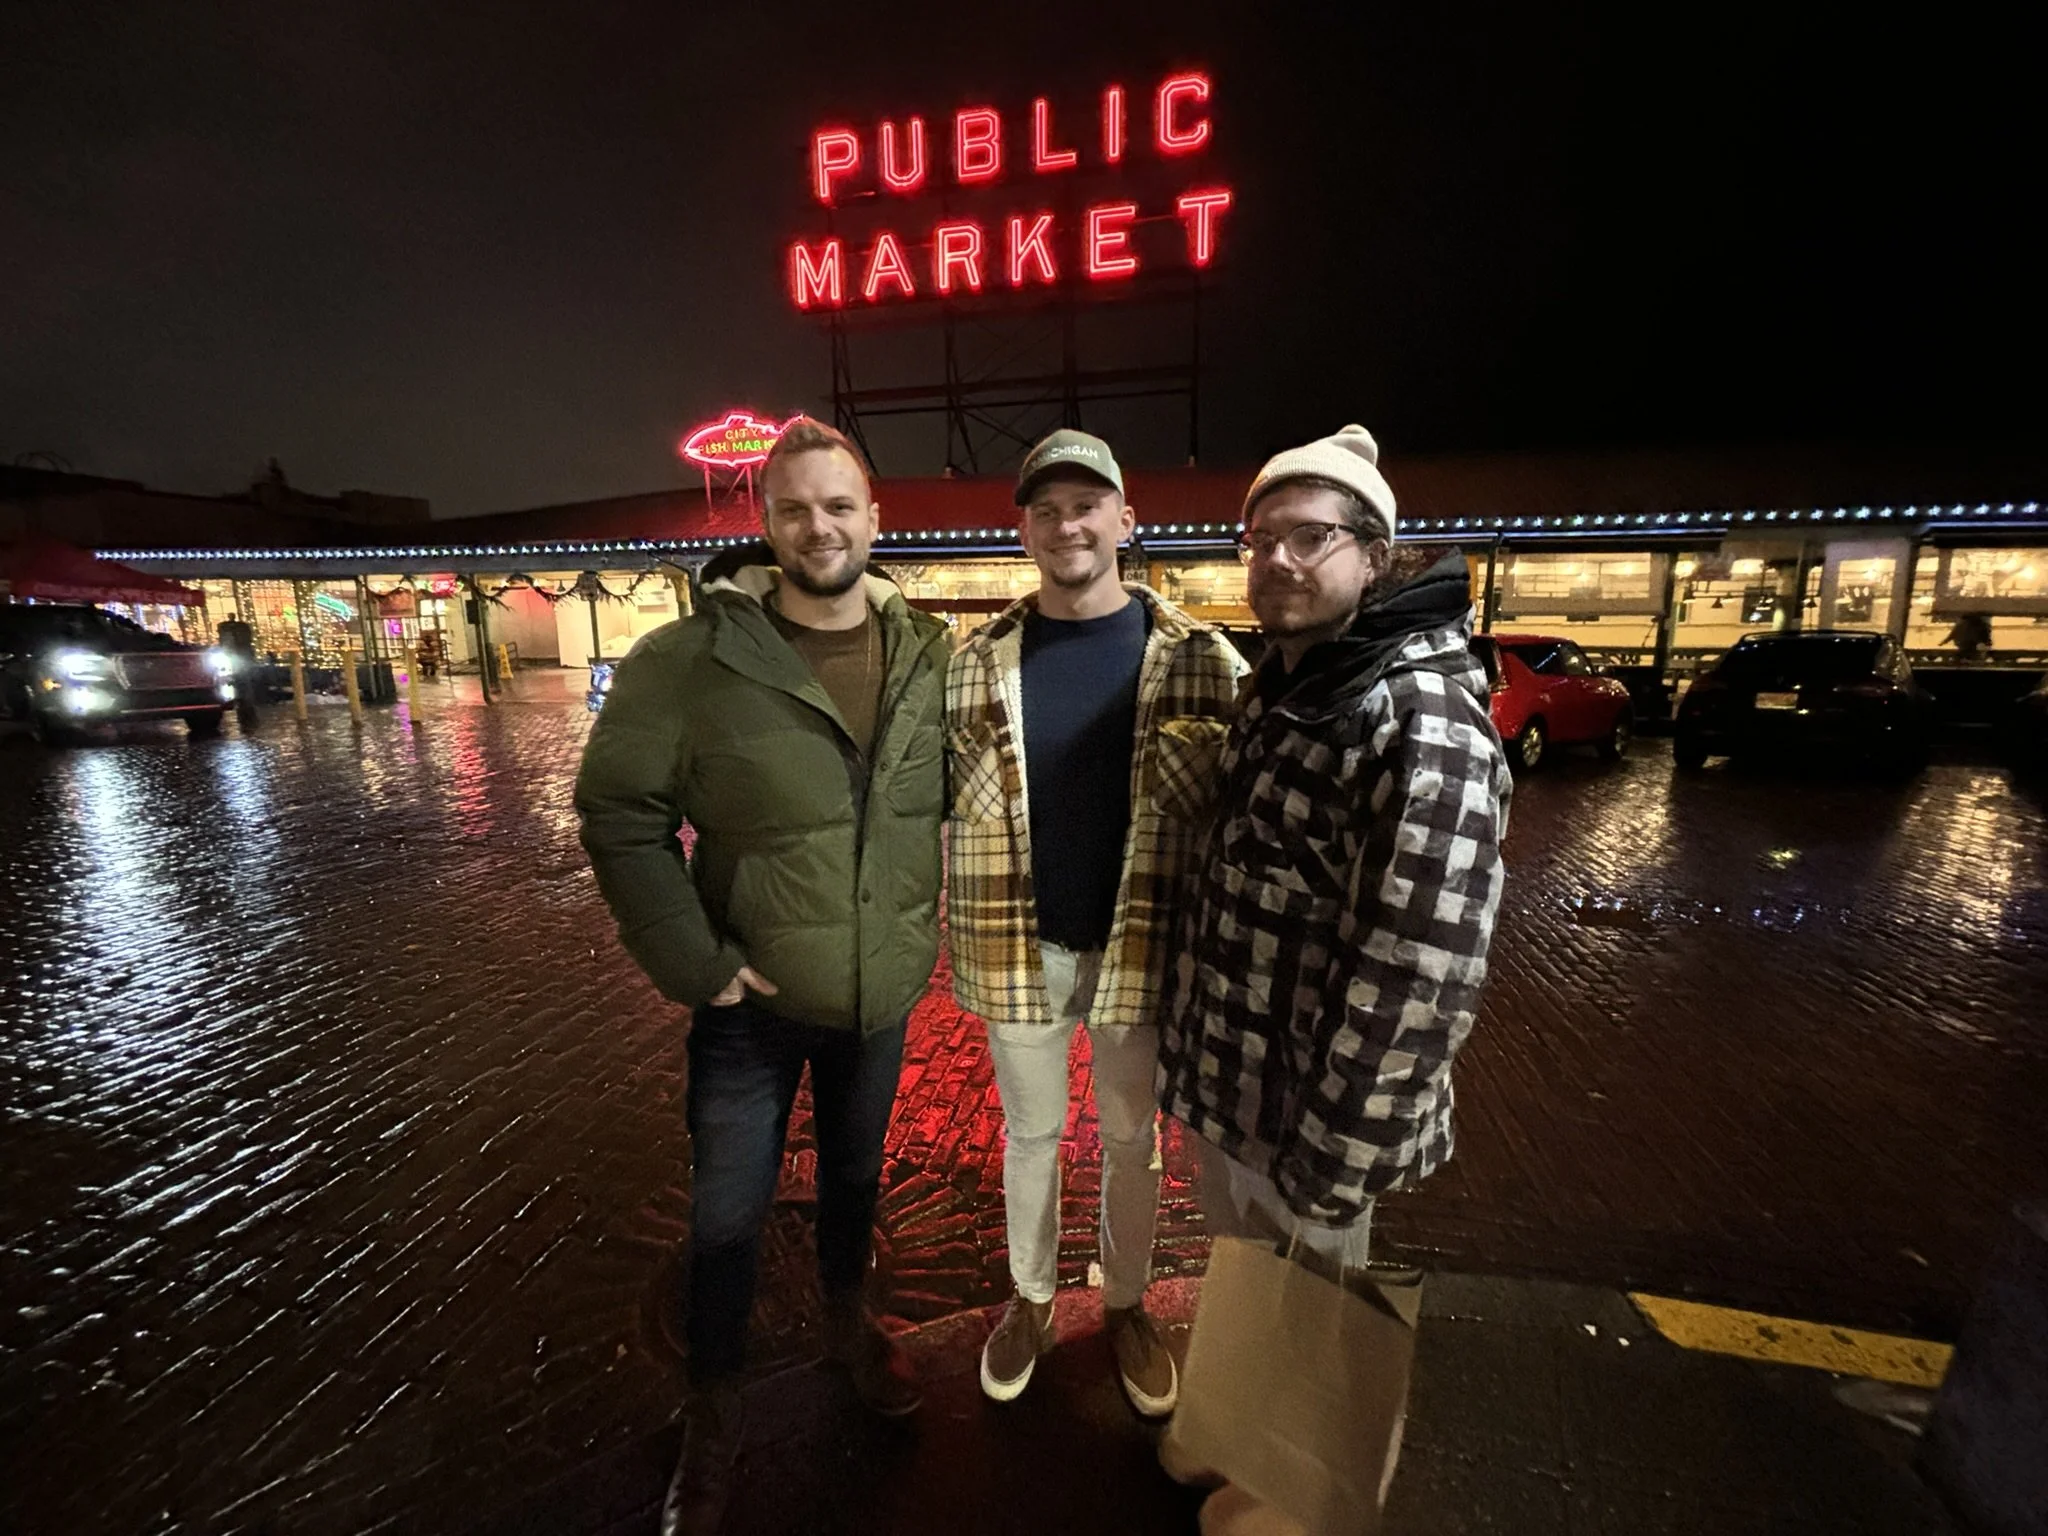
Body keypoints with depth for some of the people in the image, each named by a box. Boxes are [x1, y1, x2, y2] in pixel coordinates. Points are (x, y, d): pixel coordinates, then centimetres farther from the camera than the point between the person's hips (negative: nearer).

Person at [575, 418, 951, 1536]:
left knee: (854, 1174, 26)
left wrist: (925, 928, 1)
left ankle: (848, 1323, 55)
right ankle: (713, 1416, 43)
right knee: (727, 1213, 15)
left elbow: (956, 795, 6)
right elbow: (620, 815, -11)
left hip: (882, 992, 3)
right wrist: (693, 965, -14)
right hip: (753, 1000, -3)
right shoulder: (691, 661, -16)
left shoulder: (929, 657, -5)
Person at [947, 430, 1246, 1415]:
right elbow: (944, 799, 3)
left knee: (1131, 1138, 19)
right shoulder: (980, 662, -3)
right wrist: (967, 934, -2)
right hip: (1019, 949, 1)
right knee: (1031, 1132, 20)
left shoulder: (1198, 657, -7)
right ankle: (1029, 1296, 45)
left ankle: (1125, 1304, 45)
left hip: (1140, 947, 0)